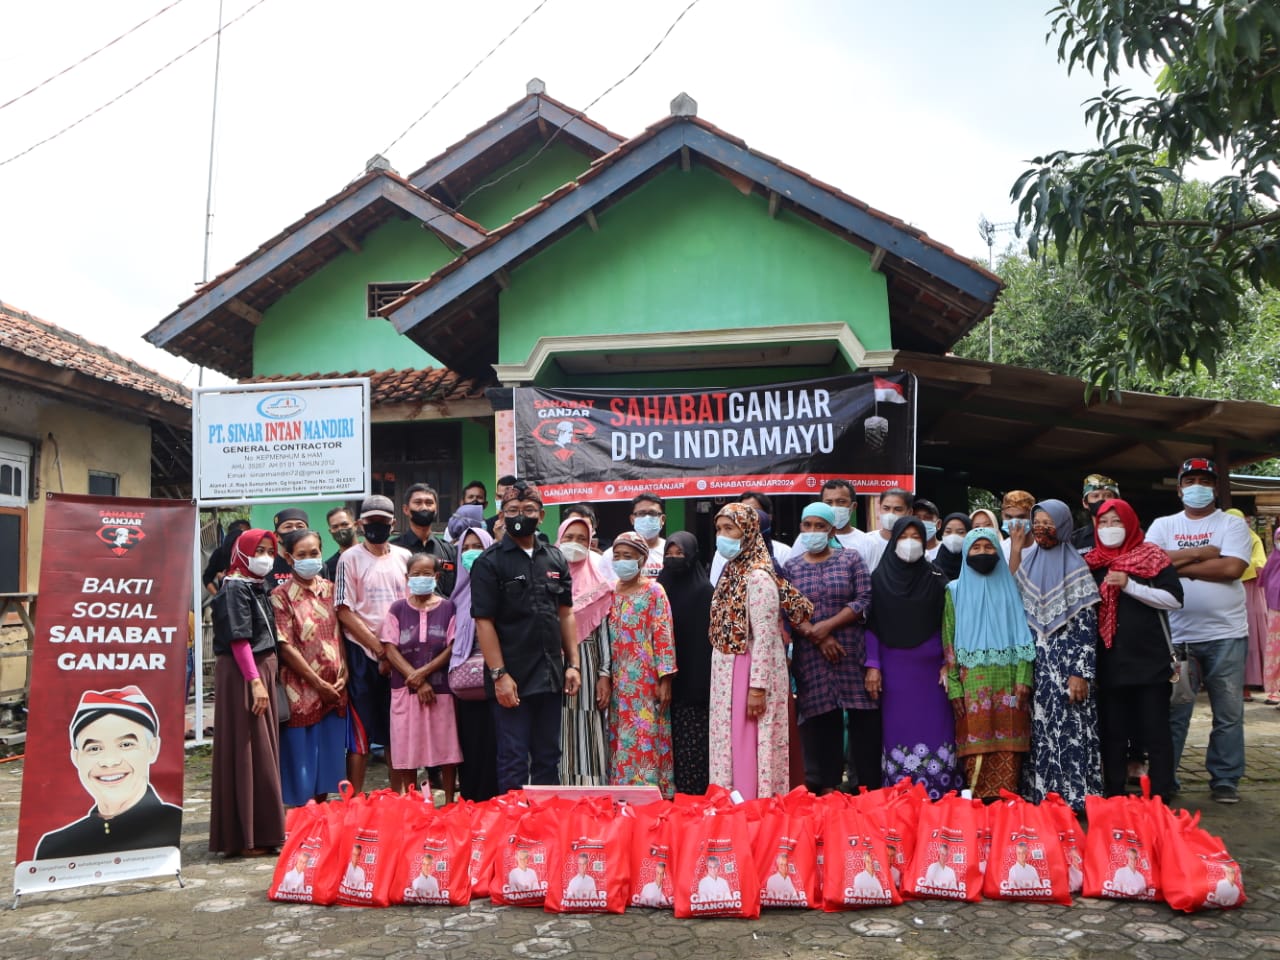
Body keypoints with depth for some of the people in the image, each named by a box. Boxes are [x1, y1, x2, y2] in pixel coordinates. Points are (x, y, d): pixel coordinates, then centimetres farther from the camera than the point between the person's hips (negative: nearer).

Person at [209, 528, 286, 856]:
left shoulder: (258, 587, 16)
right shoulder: (234, 588, -11)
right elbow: (238, 639, -17)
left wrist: (266, 678, 11)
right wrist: (255, 681, -22)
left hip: (263, 670, 9)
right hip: (242, 676, -9)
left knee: (264, 752, 11)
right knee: (246, 754, -5)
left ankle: (263, 831, 19)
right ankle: (245, 837, 2)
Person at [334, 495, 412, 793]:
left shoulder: (404, 557, 9)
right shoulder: (350, 559, -1)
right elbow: (345, 611, -7)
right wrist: (379, 647, -12)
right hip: (363, 655, -4)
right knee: (360, 732, 0)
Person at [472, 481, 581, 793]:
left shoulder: (556, 559, 10)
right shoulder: (489, 563, -4)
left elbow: (566, 613, 13)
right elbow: (484, 622, -9)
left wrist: (573, 664, 6)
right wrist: (499, 674, -14)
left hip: (551, 676, 5)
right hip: (512, 679, -5)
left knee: (549, 758, 13)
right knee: (513, 761, 1)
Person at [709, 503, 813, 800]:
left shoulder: (758, 576, -14)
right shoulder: (731, 572, 12)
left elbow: (765, 636, -18)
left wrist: (757, 687, -21)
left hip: (750, 673, -9)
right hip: (726, 673, 9)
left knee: (748, 748, -4)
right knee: (728, 744, 12)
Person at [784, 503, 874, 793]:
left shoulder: (851, 559, 6)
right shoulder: (790, 567, 9)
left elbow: (864, 600, -3)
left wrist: (827, 625, -12)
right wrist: (818, 638, -10)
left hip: (852, 652, -1)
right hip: (810, 657, 1)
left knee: (863, 716, -2)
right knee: (821, 719, 2)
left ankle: (870, 784, 6)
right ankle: (827, 785, 10)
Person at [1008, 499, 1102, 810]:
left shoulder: (1076, 568, -4)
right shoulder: (1027, 562, 11)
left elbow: (1086, 626, -8)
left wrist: (1080, 674, -15)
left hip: (1065, 664, -4)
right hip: (1034, 665, 4)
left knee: (1068, 730, -5)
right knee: (1037, 731, 6)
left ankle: (1071, 796, 2)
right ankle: (1036, 796, 12)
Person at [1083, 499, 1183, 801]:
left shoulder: (1151, 557, -1)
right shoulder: (1091, 563, 9)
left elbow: (1175, 598, -10)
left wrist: (1129, 586, -17)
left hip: (1150, 659, -3)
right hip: (1109, 662, 4)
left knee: (1155, 730, 1)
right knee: (1112, 732, 9)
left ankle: (1161, 797, 7)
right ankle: (1114, 795, 18)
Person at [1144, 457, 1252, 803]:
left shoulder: (1232, 524, 2)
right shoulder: (1163, 525, 9)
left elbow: (1232, 568, -13)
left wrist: (1178, 565, -13)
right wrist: (1203, 553, -11)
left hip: (1226, 634, -1)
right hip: (1177, 635, 1)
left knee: (1229, 712, 6)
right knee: (1173, 712, 5)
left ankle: (1225, 779, 17)